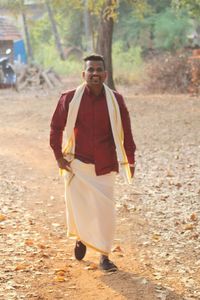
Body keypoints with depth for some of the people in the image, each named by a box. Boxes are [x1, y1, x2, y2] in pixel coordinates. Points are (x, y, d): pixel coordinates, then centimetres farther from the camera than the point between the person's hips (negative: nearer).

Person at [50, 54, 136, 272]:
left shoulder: (115, 100, -3)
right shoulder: (70, 99, -5)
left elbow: (125, 131, 4)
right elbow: (56, 127, 5)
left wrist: (130, 160, 5)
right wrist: (58, 155, 1)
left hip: (105, 166, 0)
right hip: (77, 164, 0)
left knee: (104, 209, -2)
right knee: (78, 206, 5)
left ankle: (104, 256, 8)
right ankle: (81, 238, 36)